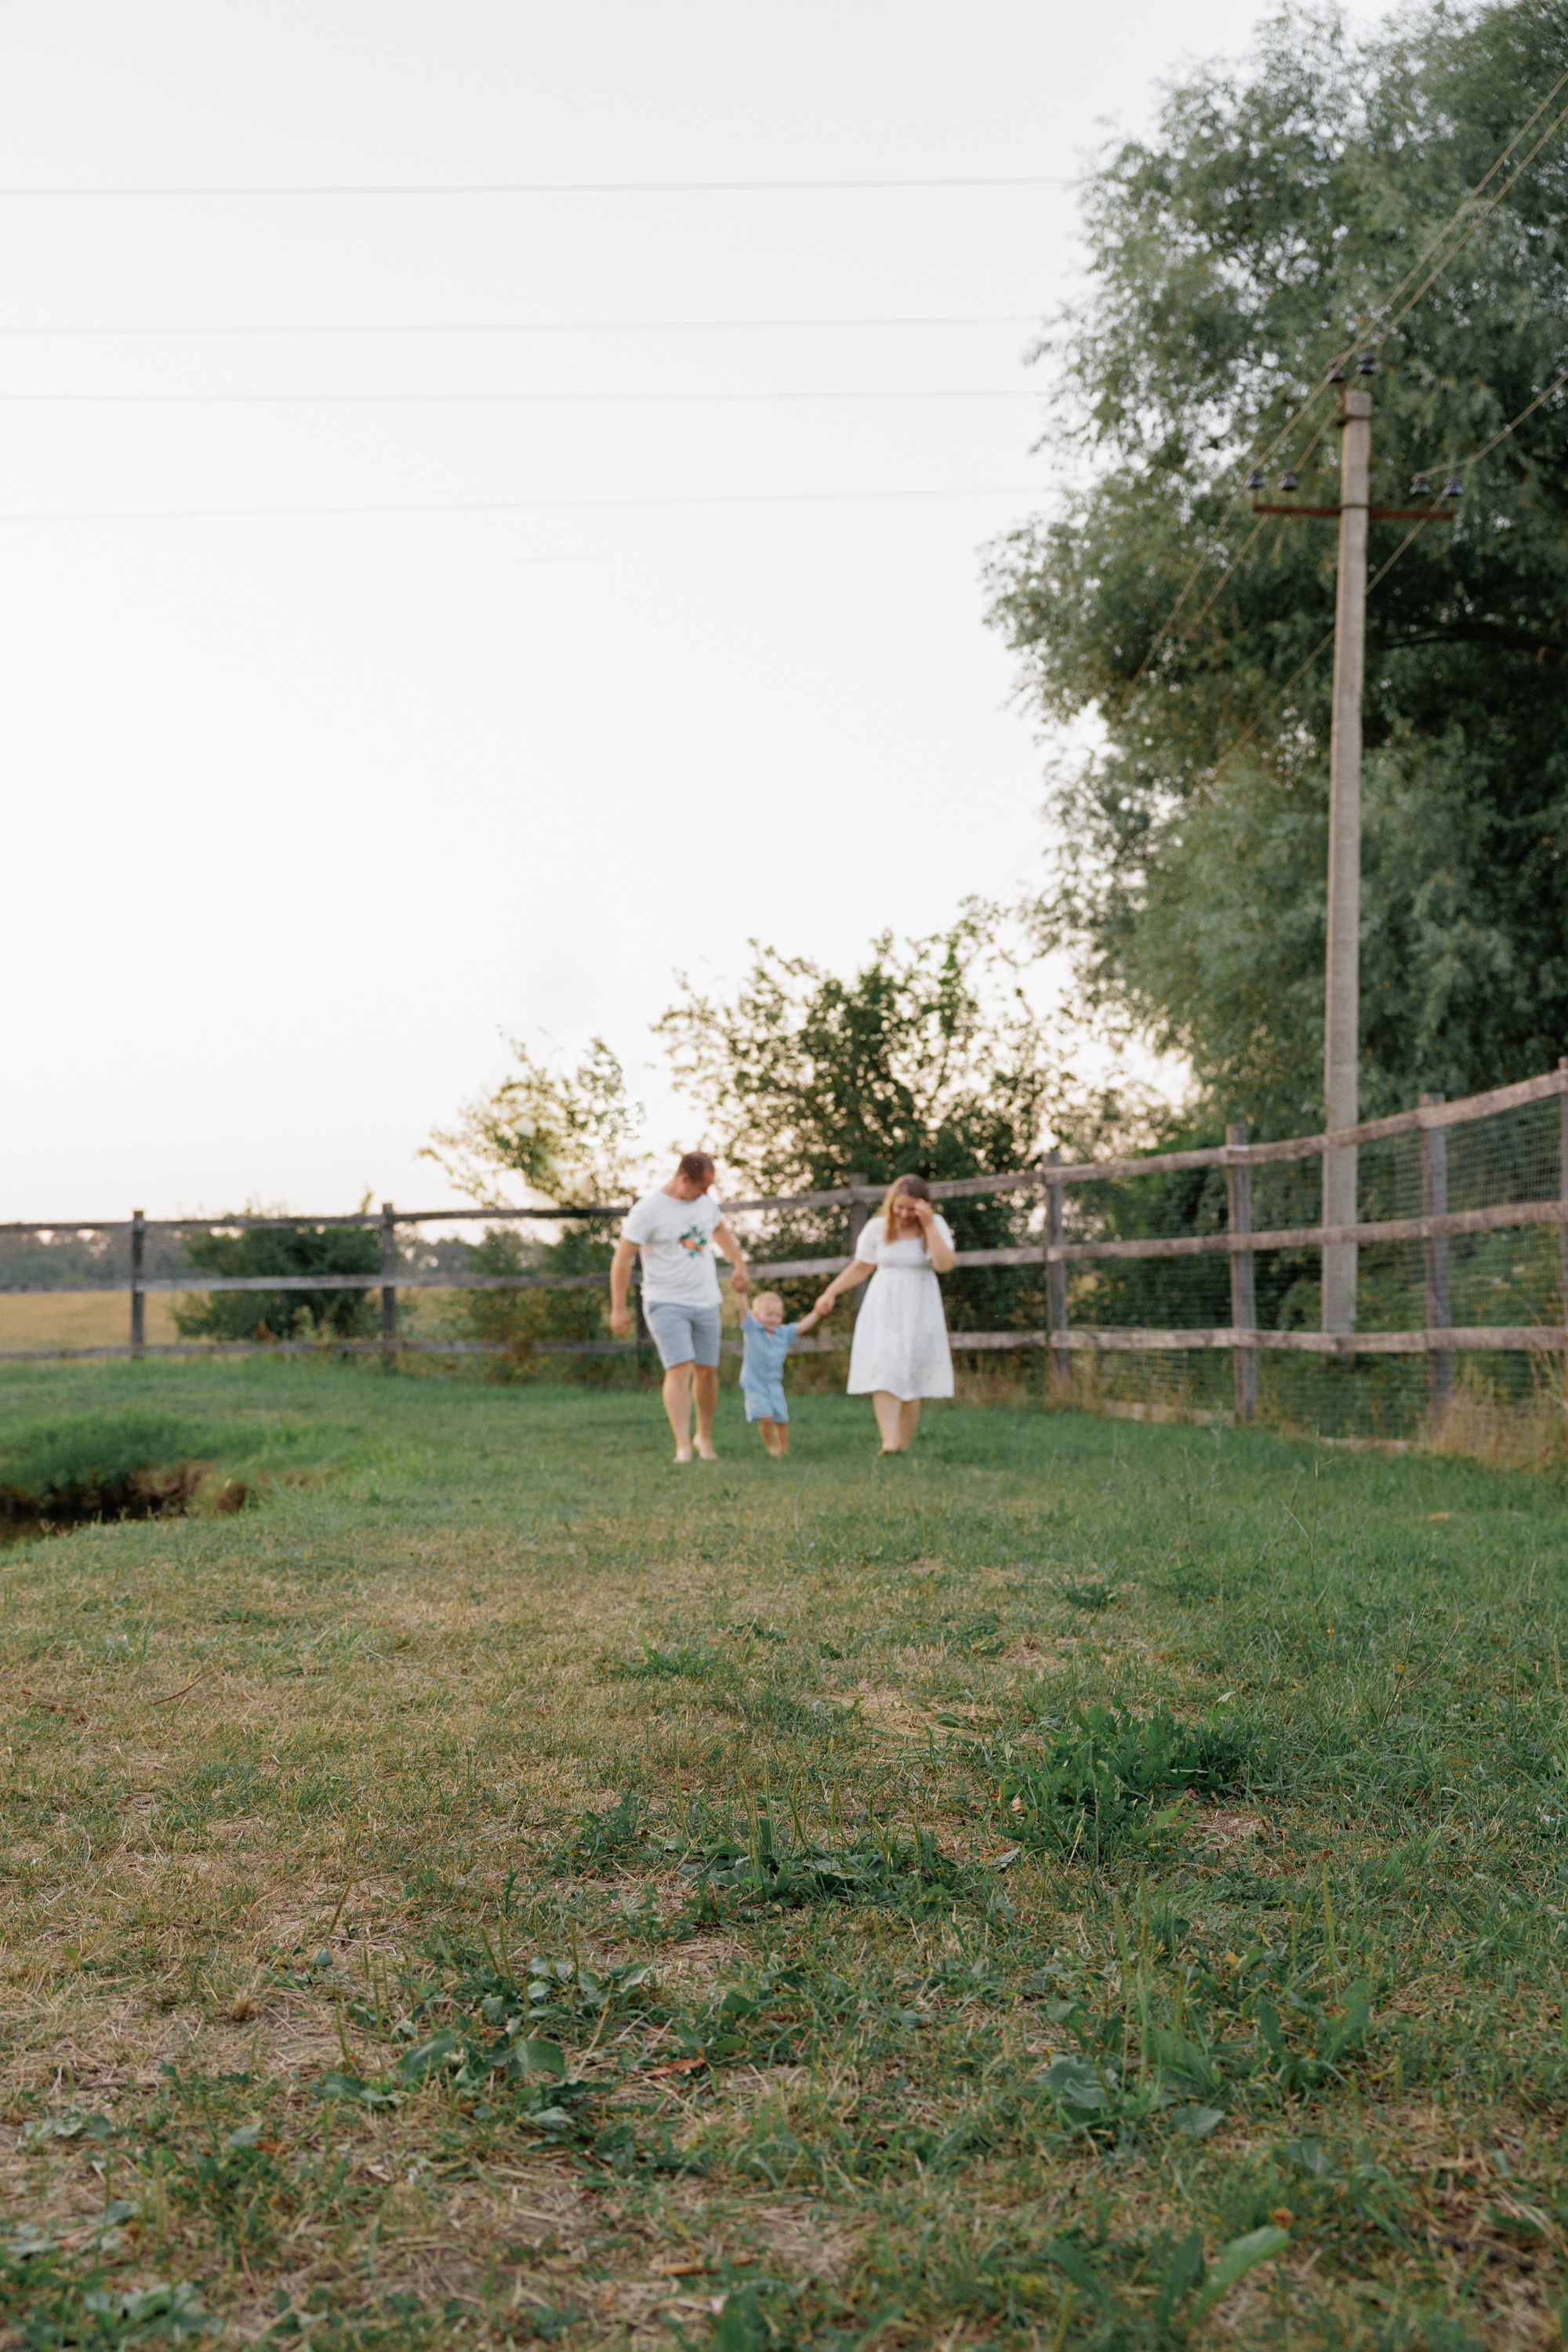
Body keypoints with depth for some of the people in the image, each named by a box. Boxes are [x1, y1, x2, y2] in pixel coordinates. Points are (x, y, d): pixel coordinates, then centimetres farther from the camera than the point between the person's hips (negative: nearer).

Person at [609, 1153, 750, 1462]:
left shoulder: (705, 1203, 5)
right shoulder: (649, 1209, -14)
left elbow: (721, 1230, 28)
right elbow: (622, 1257, -13)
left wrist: (740, 1265, 25)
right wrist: (618, 1307, -14)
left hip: (706, 1301, 6)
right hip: (666, 1304, -6)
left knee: (707, 1370, 9)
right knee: (679, 1369, -17)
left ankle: (705, 1437, 27)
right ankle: (683, 1447, -18)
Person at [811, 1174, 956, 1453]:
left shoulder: (935, 1225, -2)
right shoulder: (877, 1228, 2)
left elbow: (945, 1264, -16)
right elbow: (860, 1268, 12)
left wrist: (928, 1225, -19)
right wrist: (830, 1293, 8)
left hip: (919, 1312, 0)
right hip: (884, 1308, 0)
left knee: (911, 1379, -1)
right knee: (884, 1374, -15)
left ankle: (904, 1448, 5)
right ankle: (889, 1442, -27)